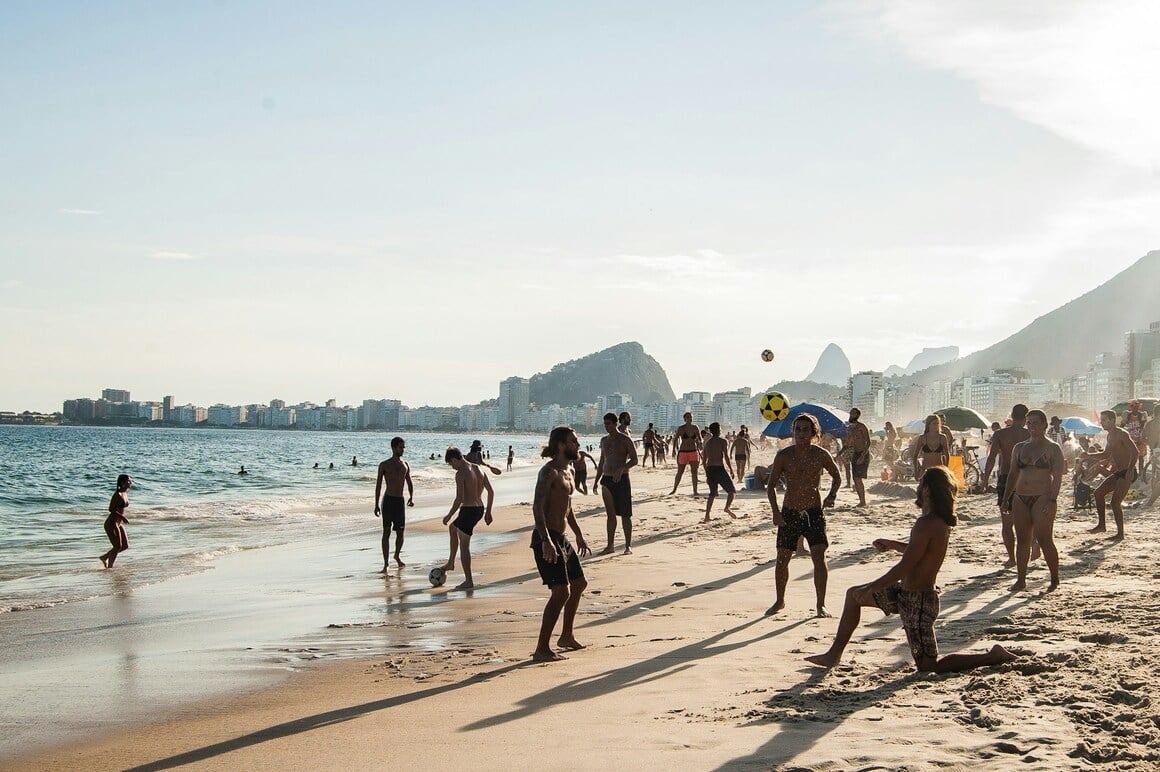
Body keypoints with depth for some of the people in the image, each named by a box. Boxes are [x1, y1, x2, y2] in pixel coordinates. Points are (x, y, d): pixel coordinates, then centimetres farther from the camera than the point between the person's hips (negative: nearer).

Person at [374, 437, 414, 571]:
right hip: (388, 500, -4)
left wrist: (411, 497, -3)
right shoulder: (384, 465, -1)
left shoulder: (405, 465, 10)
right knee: (386, 532, -6)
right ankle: (386, 563, -6)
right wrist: (376, 504, -5)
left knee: (400, 532, 8)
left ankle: (397, 556, 32)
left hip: (400, 501, 4)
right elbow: (378, 485, 0)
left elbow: (409, 483, 15)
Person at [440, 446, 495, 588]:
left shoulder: (460, 474, -16)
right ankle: (451, 562, 37)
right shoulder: (478, 469, 8)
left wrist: (449, 516, -12)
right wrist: (488, 512, 19)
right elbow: (491, 492, 11)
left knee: (464, 545, 2)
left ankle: (468, 581, 4)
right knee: (453, 528, 31)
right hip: (480, 509, 9)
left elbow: (460, 498, -22)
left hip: (468, 510, -9)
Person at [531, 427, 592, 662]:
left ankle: (566, 636, 36)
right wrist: (546, 541, -34)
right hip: (547, 539, -10)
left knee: (579, 583, 22)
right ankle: (542, 649, -14)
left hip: (561, 537, 10)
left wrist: (579, 535, 30)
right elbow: (537, 507, -25)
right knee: (561, 591, -17)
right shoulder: (549, 471, -15)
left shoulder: (568, 471, 15)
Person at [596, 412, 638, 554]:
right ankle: (610, 546, 10)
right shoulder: (604, 440, 13)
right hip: (607, 480, 5)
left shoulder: (625, 440, -5)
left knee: (625, 514, -2)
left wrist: (622, 469, -25)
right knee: (610, 514, 7)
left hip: (621, 480, -5)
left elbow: (634, 460, -8)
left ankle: (628, 546, 2)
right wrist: (597, 481, 16)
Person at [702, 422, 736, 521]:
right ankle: (727, 507, -21)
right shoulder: (723, 441, -2)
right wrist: (731, 470, -4)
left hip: (709, 469, 6)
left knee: (712, 493, 17)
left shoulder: (708, 442, 15)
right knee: (732, 491, 4)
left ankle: (707, 516, 7)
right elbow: (726, 457, -11)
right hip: (719, 468, -6)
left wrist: (707, 473, 22)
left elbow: (704, 460, 16)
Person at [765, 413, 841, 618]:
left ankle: (821, 604, -2)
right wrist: (775, 512, -12)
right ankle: (780, 601, 24)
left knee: (819, 557, -11)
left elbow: (837, 477, 14)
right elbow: (771, 485, 0)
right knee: (782, 559, 6)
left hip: (814, 511, -1)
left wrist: (831, 496, -5)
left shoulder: (821, 455, -3)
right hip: (789, 513, 1)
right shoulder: (784, 455, -3)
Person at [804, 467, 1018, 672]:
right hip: (908, 593, 10)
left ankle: (993, 657, 2)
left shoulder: (926, 524, -25)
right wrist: (892, 544, 21)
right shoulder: (943, 522, 4)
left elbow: (904, 567, -26)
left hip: (917, 602, -10)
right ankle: (834, 655, 25)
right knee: (853, 595, 19)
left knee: (929, 667, -1)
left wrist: (870, 589, -17)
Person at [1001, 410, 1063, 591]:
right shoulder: (1019, 448, 15)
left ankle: (1055, 579, 2)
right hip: (1020, 498, 6)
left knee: (1044, 540, -9)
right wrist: (1007, 498, 13)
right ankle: (1021, 580, 9)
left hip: (1042, 498, -6)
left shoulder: (1053, 449, -1)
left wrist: (1052, 500, -18)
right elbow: (1013, 475, 19)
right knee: (1022, 540, 4)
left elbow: (1058, 477, -7)